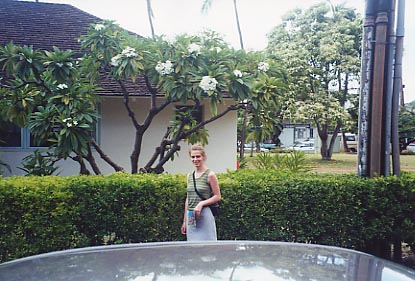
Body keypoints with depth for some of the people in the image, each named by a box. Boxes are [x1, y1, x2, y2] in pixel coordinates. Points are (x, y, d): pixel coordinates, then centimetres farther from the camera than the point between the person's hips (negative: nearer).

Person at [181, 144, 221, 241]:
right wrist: (184, 221, 16)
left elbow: (217, 196, -5)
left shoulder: (210, 175, -5)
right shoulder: (189, 176, 12)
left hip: (205, 215, -6)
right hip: (191, 216, 6)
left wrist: (201, 203, -17)